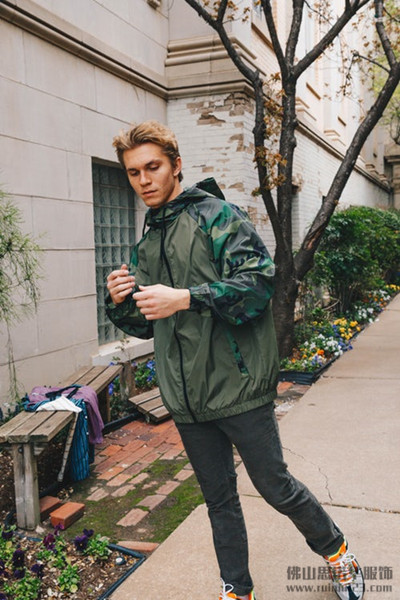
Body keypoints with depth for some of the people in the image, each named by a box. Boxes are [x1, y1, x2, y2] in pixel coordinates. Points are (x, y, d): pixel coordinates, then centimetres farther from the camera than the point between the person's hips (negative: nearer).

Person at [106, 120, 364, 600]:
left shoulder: (215, 214, -6)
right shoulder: (145, 246, 14)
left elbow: (258, 280, -18)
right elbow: (147, 326, 17)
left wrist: (186, 298, -27)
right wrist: (122, 304, -5)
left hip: (237, 385, -5)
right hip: (186, 398, 6)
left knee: (275, 487, 7)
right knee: (219, 500, 17)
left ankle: (336, 551, 35)